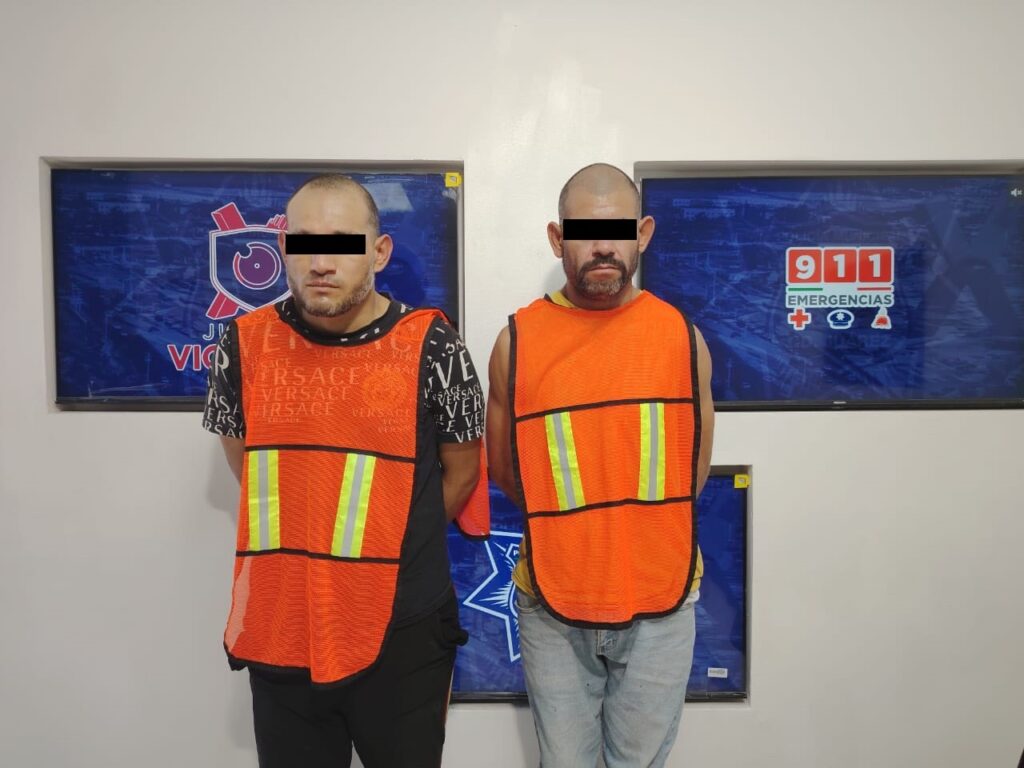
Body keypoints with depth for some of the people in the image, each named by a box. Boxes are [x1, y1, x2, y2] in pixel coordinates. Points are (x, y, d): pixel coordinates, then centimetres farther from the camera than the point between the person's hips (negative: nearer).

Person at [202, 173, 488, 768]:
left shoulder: (433, 348, -11)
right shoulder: (244, 346, -3)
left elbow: (462, 470, 2)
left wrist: (392, 547, 6)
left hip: (403, 636, -2)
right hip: (278, 635, 3)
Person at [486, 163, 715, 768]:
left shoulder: (683, 336, -4)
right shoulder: (518, 340, -7)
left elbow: (695, 468, 7)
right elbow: (502, 469, 4)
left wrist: (633, 522, 3)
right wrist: (569, 528, 2)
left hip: (661, 605, 1)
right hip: (553, 608, 0)